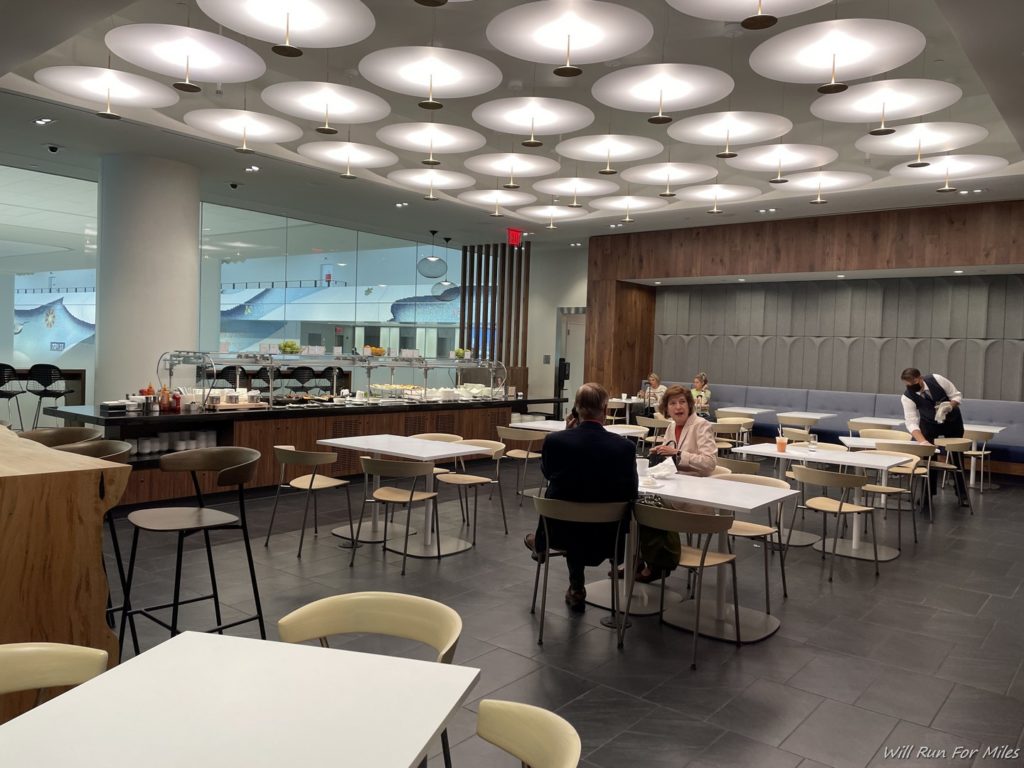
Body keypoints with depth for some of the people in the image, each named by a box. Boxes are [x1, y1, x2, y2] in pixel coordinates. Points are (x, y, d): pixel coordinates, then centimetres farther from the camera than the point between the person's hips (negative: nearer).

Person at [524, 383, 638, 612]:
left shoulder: (554, 440, -16)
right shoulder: (624, 446, -15)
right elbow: (631, 494, -4)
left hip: (562, 531, 0)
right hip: (605, 535, 0)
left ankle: (541, 545, 64)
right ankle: (576, 590, 50)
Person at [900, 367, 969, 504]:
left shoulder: (937, 380, -29)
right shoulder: (907, 397, -28)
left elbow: (957, 396, -16)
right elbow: (911, 422, -34)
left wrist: (949, 407, -36)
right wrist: (923, 442, -47)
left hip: (952, 421, 0)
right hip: (929, 423, 0)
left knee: (957, 457, 7)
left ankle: (962, 494, 18)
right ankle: (928, 493, 7)